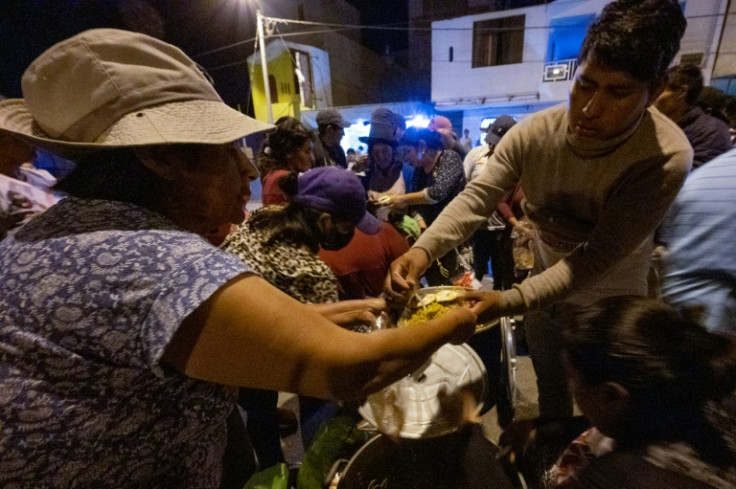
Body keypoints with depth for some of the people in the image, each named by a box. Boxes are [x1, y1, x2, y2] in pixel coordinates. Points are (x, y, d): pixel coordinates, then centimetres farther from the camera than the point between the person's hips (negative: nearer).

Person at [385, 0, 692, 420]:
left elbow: (597, 257, -34)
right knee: (549, 385, 29)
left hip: (609, 307, -3)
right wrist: (423, 249, -45)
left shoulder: (665, 158, -30)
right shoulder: (534, 133, -21)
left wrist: (507, 302, -46)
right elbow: (477, 196, -27)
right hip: (545, 289, 4)